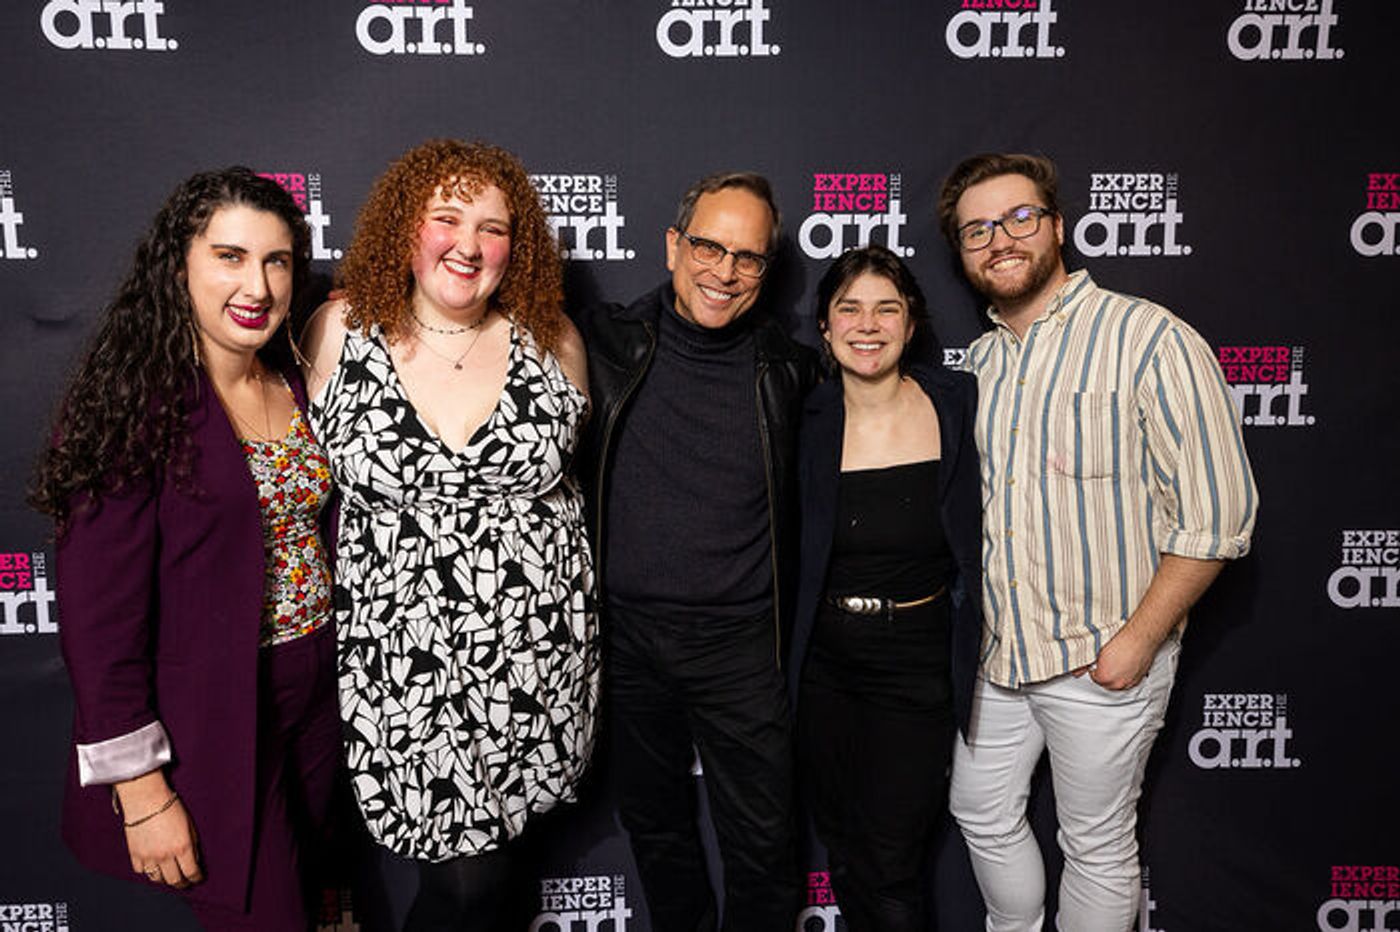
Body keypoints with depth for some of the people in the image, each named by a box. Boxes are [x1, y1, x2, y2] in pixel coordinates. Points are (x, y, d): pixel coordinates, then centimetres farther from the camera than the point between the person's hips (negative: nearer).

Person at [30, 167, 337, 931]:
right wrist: (141, 791, -17)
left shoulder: (295, 386, 2)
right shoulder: (138, 407, -18)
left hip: (311, 701, 6)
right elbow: (98, 617, -18)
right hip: (208, 729, -6)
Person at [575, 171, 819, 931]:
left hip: (739, 641, -1)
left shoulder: (786, 367, -1)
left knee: (761, 841, 7)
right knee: (653, 822, 20)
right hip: (628, 633, 1)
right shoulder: (608, 344, -3)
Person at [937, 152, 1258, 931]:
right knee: (982, 812, 20)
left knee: (1098, 846, 11)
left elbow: (1217, 514, -16)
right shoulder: (983, 358, 6)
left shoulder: (1151, 340, -15)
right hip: (996, 649, 7)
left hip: (1103, 660, -6)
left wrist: (1138, 639, -17)